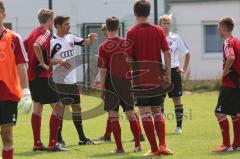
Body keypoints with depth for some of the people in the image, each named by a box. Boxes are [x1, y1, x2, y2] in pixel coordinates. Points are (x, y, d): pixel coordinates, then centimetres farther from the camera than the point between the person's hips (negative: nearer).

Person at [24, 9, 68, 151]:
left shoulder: (34, 32, 13)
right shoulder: (46, 33, -12)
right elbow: (37, 46, -30)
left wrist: (31, 62, 14)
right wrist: (43, 63, -20)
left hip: (32, 75, 9)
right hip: (43, 76, -9)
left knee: (37, 107, 14)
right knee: (58, 106, -5)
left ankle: (37, 144, 15)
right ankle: (52, 144, -9)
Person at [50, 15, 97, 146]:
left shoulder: (71, 37, 9)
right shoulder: (52, 41, -10)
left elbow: (84, 43, 6)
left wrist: (90, 39, -14)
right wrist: (59, 61, -23)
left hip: (72, 81, 7)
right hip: (59, 81, -7)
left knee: (76, 107, 11)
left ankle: (82, 138, 19)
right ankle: (58, 139, 3)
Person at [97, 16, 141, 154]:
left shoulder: (104, 47, -8)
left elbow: (103, 71, -9)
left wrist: (102, 89, -2)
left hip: (112, 84, -3)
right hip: (127, 83, 3)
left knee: (114, 116, 2)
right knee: (131, 114, 12)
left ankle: (119, 147, -1)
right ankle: (138, 145, 14)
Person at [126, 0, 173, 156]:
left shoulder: (132, 33, -6)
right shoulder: (159, 30, 3)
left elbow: (129, 59, -6)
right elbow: (167, 53, 1)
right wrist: (168, 74, 5)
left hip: (140, 79, -4)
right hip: (157, 78, 4)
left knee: (145, 113, -1)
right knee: (157, 111, 14)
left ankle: (154, 149, -3)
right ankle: (162, 145, 1)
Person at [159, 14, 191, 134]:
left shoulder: (176, 38, 4)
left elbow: (187, 53, 12)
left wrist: (184, 69, 5)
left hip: (174, 71, 0)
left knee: (177, 98, 0)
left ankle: (179, 126, 4)